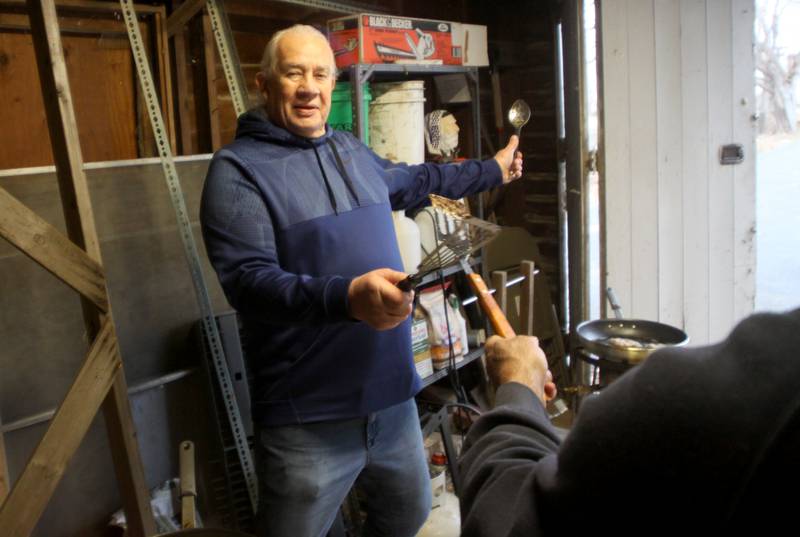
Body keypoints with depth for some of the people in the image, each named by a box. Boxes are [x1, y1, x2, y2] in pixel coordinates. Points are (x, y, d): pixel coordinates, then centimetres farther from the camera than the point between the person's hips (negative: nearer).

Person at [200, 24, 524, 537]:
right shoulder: (239, 168, -10)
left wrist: (492, 171, 41)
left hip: (393, 396, 7)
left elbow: (414, 179, 32)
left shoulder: (351, 149, 13)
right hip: (308, 419, -6)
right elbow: (249, 281, -22)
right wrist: (346, 297, -38)